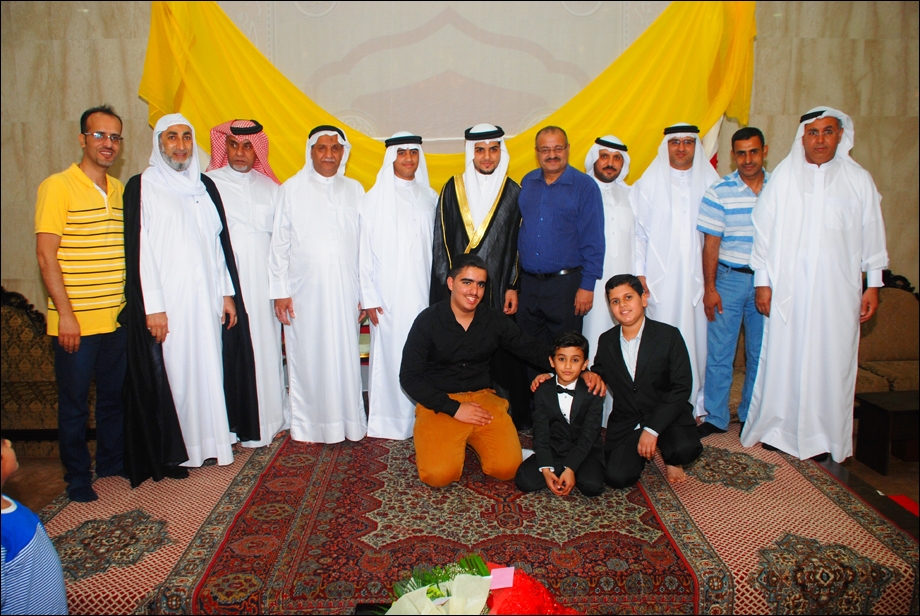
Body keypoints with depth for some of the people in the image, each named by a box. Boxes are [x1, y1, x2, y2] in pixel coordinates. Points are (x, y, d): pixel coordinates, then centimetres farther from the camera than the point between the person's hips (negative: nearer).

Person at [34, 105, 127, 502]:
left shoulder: (120, 190, 10)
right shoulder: (57, 187, -8)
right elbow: (46, 255, -11)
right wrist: (65, 314, -15)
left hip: (117, 318, 5)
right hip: (76, 322, -5)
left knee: (114, 396, 16)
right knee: (74, 404, 7)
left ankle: (111, 461, 33)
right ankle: (77, 477, 22)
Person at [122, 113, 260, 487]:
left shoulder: (204, 186, 13)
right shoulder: (142, 187, -3)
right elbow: (139, 249, -8)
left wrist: (228, 293, 9)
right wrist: (152, 306, -14)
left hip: (205, 298, 5)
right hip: (166, 303, -5)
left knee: (209, 368, 9)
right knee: (170, 373, 2)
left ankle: (208, 440, 23)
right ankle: (171, 453, 14)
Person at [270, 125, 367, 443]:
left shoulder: (355, 190, 9)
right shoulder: (292, 189, 4)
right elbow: (279, 242, 3)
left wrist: (366, 292, 3)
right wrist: (280, 290, -2)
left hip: (344, 290, 1)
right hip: (305, 289, -1)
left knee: (346, 355, 4)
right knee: (308, 356, 3)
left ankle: (347, 422, 16)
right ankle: (308, 425, 16)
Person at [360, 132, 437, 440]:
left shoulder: (429, 198, 10)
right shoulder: (375, 198, 1)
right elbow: (365, 250, -1)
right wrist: (368, 297, -6)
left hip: (422, 292, 3)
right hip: (389, 294, -3)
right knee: (389, 353, 0)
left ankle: (421, 416, 16)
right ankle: (388, 420, 12)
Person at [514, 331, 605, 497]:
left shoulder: (592, 393, -9)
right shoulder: (542, 391, -4)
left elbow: (588, 436, -13)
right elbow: (541, 433, -9)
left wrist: (570, 469, -24)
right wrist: (546, 469, -23)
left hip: (585, 451, -1)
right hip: (554, 450, 1)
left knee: (592, 485, -30)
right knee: (524, 480, -21)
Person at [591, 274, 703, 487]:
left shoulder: (668, 336, -9)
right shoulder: (606, 341, 2)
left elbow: (681, 387, -13)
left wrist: (652, 429, -20)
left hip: (667, 417, -2)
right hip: (626, 423, 3)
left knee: (685, 448, -33)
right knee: (617, 477, -17)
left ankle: (671, 459, 6)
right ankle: (640, 451, 17)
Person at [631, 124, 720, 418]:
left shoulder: (710, 182, 7)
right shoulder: (648, 183, 7)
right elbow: (637, 230, 5)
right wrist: (639, 272, -2)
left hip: (698, 276, 1)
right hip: (660, 279, -1)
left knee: (697, 338, 2)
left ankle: (697, 402, 15)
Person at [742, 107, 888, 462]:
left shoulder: (859, 180, 6)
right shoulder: (783, 177, 3)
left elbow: (873, 236, 7)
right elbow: (764, 231, 3)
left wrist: (873, 286, 4)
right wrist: (762, 281, -1)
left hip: (837, 291, 1)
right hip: (788, 289, 0)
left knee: (831, 361, 4)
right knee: (783, 357, 3)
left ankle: (823, 435, 16)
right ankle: (778, 427, 18)